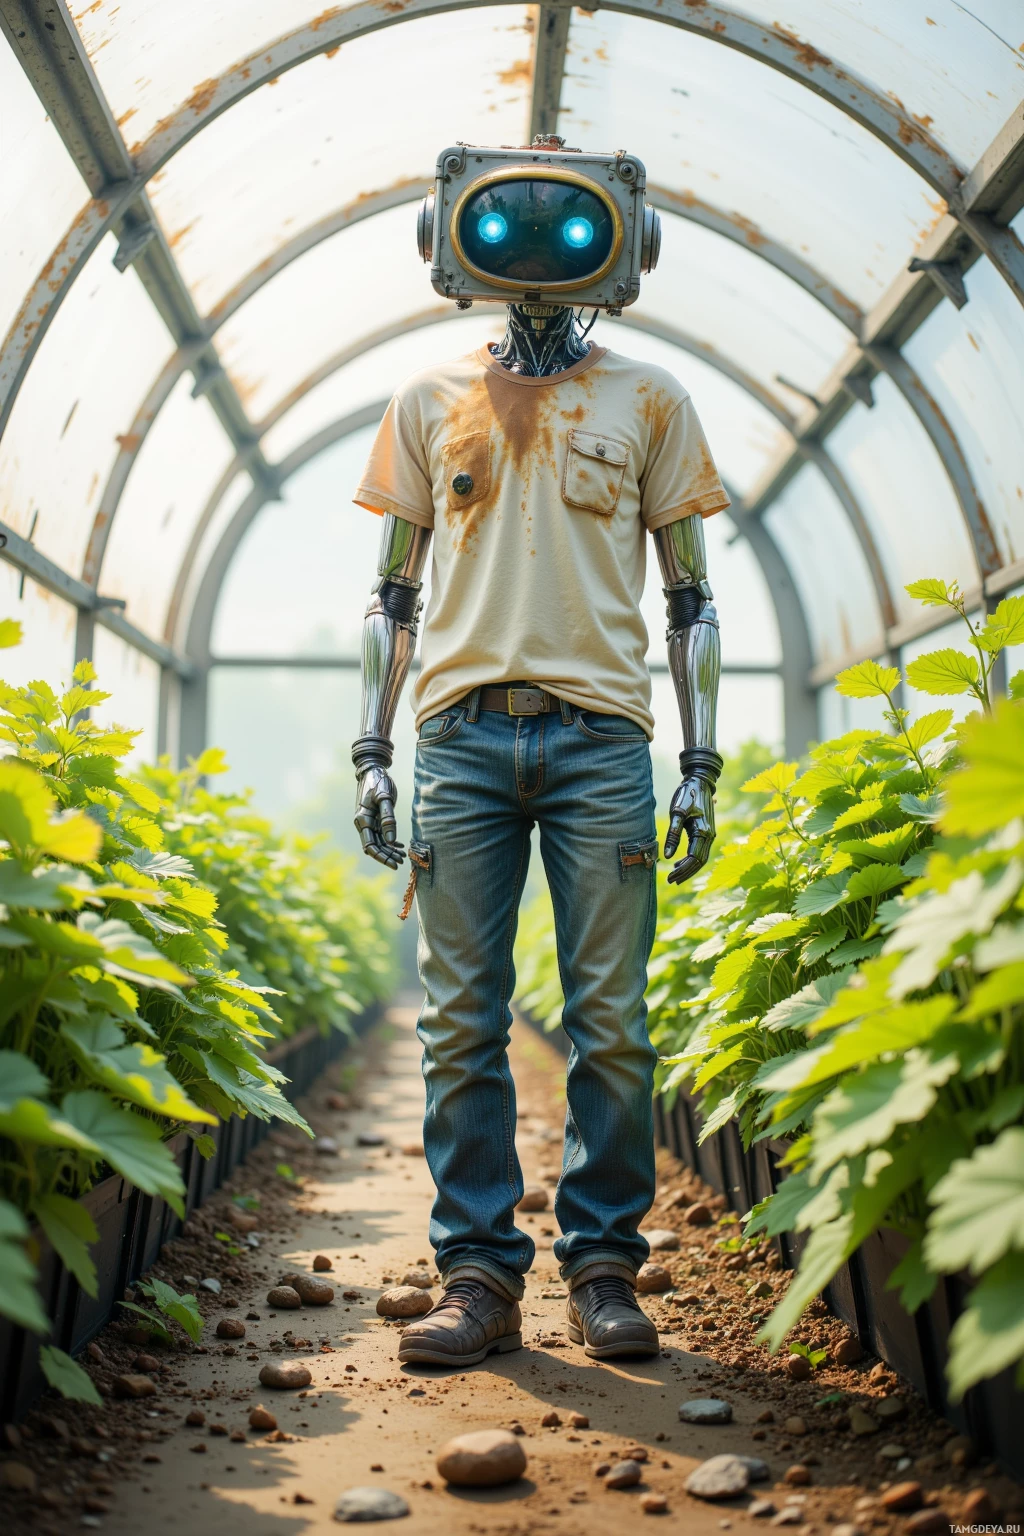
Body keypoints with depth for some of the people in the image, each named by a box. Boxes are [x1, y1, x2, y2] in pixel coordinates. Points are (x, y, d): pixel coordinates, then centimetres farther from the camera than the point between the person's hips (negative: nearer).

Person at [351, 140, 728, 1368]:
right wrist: (370, 751, 6)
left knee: (609, 1020, -3)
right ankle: (478, 1274, 7)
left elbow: (689, 595, 13)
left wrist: (702, 763, 4)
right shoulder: (431, 399, 18)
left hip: (600, 731, -1)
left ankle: (602, 1269, 10)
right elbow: (393, 590, 16)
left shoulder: (648, 400, 15)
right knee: (461, 1021, -2)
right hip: (463, 728, 1)